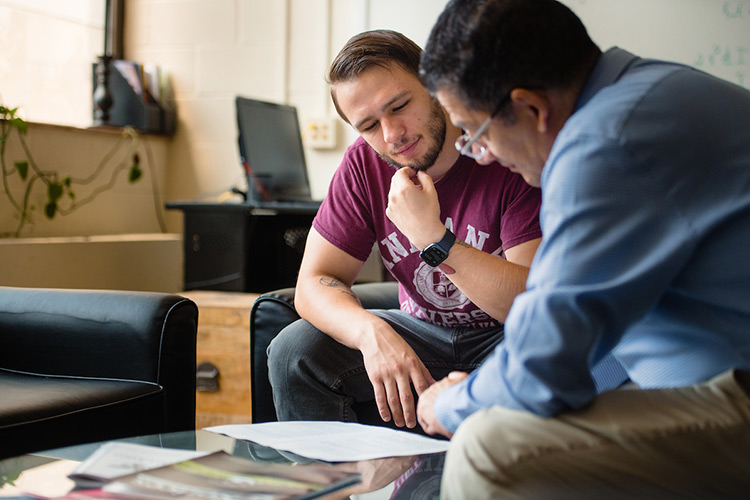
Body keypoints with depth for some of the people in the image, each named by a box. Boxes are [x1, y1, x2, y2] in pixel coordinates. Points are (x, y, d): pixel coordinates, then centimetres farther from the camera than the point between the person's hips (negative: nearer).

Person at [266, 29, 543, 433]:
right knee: (294, 351, -16)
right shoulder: (364, 165, -6)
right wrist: (372, 332, -32)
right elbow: (315, 282, -10)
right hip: (425, 332, 4)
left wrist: (435, 240, -36)